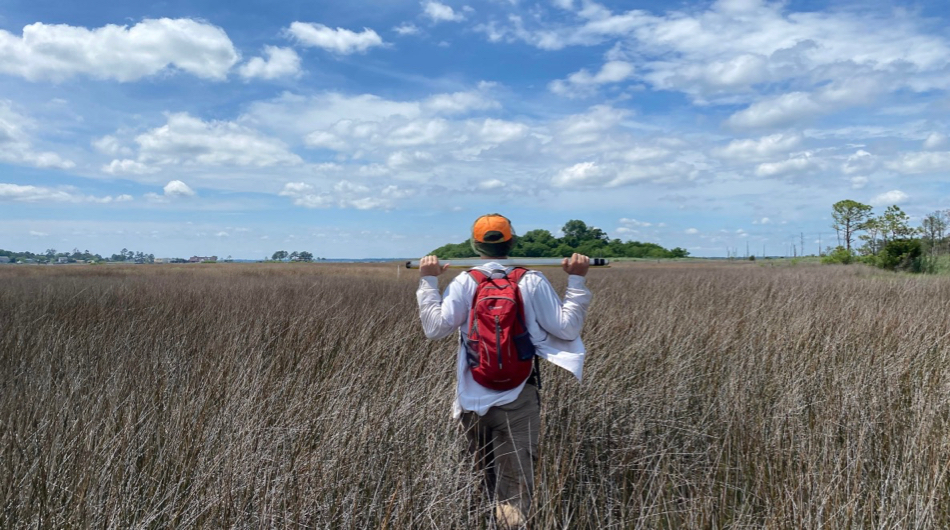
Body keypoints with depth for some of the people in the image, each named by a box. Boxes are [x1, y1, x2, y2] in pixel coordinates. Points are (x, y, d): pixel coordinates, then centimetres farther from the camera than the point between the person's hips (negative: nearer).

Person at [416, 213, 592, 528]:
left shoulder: (464, 283, -5)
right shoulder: (532, 281, -5)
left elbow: (435, 328, -11)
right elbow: (567, 328, -5)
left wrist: (428, 282, -1)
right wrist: (577, 281, 1)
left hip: (473, 400, 2)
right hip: (518, 400, -1)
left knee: (482, 475, 21)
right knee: (516, 485, 1)